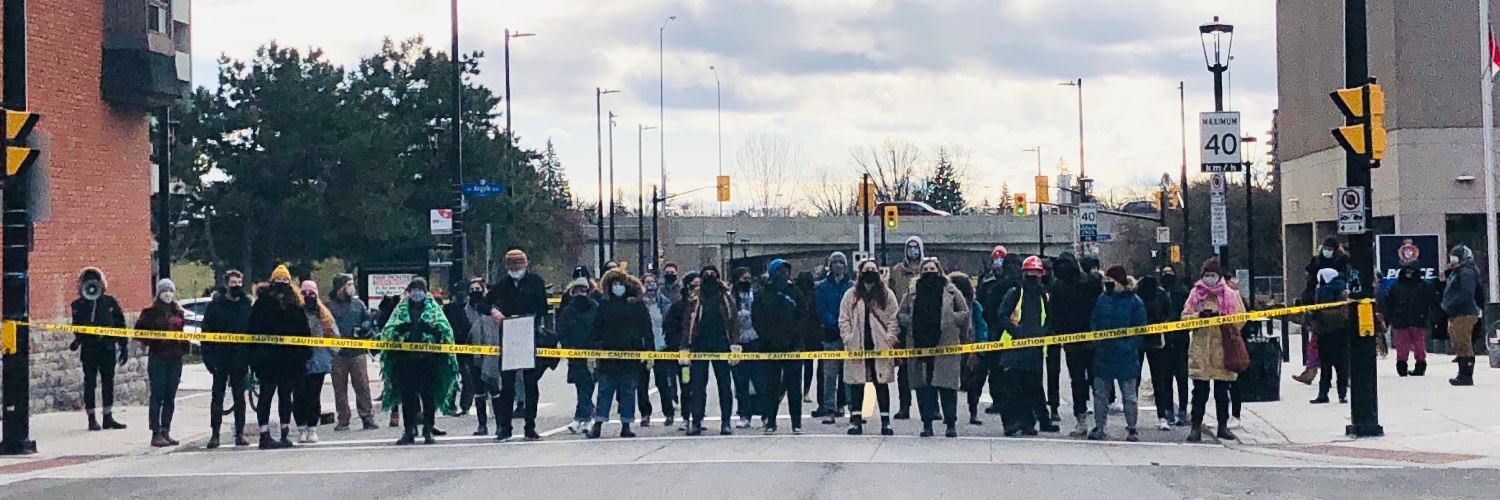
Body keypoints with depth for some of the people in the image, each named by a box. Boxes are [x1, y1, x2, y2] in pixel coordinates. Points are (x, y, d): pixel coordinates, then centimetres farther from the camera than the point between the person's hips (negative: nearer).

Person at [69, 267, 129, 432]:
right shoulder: (79, 305, 2)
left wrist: (124, 347, 6)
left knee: (108, 381, 6)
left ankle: (108, 418, 13)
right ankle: (92, 419, 8)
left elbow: (120, 325, 8)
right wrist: (77, 340, -18)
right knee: (90, 383, 2)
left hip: (108, 348, 2)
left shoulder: (110, 302, 4)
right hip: (89, 350, -1)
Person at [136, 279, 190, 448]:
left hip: (175, 359, 5)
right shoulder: (151, 312, 0)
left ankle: (166, 432, 13)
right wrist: (153, 340, -15)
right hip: (157, 358, -5)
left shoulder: (179, 313, 15)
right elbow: (139, 331, -4)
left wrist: (184, 346, 4)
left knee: (170, 397, 7)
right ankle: (156, 433, -6)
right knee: (157, 396, -6)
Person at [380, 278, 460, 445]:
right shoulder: (401, 309, 13)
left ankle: (428, 430, 7)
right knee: (407, 395, 2)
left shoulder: (433, 308, 9)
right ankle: (409, 431, 8)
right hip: (405, 358, 1)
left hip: (428, 358, -1)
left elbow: (445, 329, -3)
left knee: (428, 394, 0)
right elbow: (388, 329, 6)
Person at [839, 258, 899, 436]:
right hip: (857, 347, 1)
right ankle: (856, 420, 6)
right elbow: (844, 320, 6)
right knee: (857, 383, 2)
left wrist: (889, 339, -9)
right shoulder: (851, 295, 8)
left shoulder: (887, 295, 7)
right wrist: (848, 339, -6)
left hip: (881, 347, -1)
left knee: (882, 383, 2)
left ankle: (885, 420, 6)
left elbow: (894, 319, 3)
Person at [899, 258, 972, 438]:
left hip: (945, 345, -3)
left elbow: (964, 313, 5)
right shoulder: (913, 293, 13)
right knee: (923, 386, 2)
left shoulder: (951, 291, 5)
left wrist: (949, 319, -8)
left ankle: (951, 424, 4)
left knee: (947, 386, -3)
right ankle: (927, 423, 8)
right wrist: (912, 322, -1)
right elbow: (901, 314, 17)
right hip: (920, 345, 3)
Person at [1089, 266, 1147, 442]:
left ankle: (1132, 429, 11)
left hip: (1125, 355, -4)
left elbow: (1140, 329, -5)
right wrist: (1097, 340, -3)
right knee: (1100, 393, 6)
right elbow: (1093, 322, 12)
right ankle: (1099, 427, 12)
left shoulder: (1134, 302, -5)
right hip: (1103, 353, 4)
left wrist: (1129, 346, -16)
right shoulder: (1103, 299, 8)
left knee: (1129, 394, 3)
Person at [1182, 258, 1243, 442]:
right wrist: (1199, 315, -14)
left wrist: (1224, 318, -12)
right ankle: (1196, 426, 4)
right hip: (1200, 350, 0)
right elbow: (1185, 317, 3)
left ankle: (1223, 426, 17)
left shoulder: (1230, 295, 6)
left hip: (1223, 349, 0)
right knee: (1200, 390, 0)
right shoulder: (1196, 293, 7)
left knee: (1222, 391, 7)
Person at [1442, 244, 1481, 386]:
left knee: (1463, 345, -11)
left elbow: (1466, 293, -24)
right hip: (1456, 315, 11)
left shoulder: (1466, 272, -12)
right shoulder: (1456, 271, 21)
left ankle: (1466, 376, -12)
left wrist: (1450, 305, -23)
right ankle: (1463, 375, 20)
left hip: (1463, 315, -11)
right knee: (1459, 346, 14)